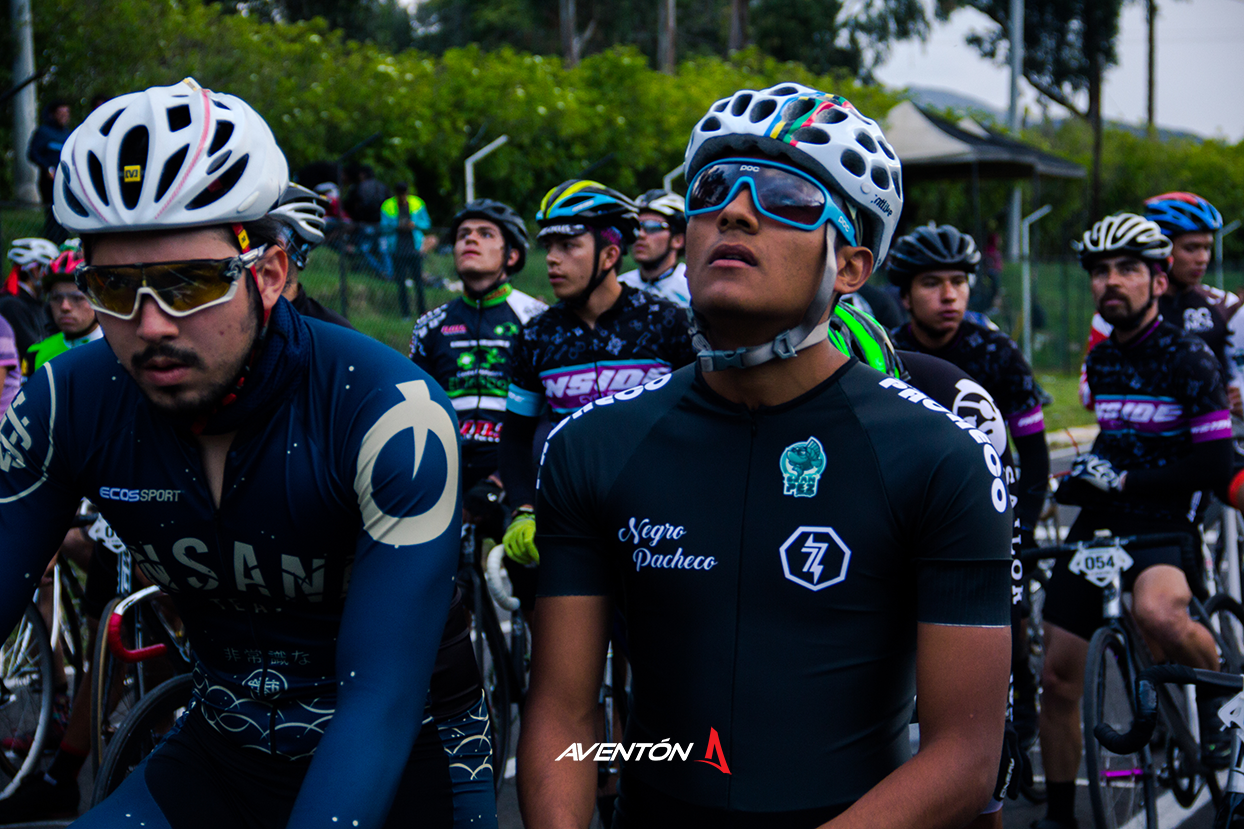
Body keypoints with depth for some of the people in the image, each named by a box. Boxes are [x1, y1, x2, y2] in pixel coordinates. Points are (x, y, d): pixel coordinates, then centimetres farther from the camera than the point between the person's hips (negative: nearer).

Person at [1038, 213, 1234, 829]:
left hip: (1162, 524, -6)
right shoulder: (1100, 359, 9)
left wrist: (1123, 480, -15)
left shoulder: (1188, 357, -9)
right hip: (1097, 524, 6)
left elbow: (1215, 464, -13)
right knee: (1057, 679, 4)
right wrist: (1089, 469, 6)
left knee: (1157, 613, -39)